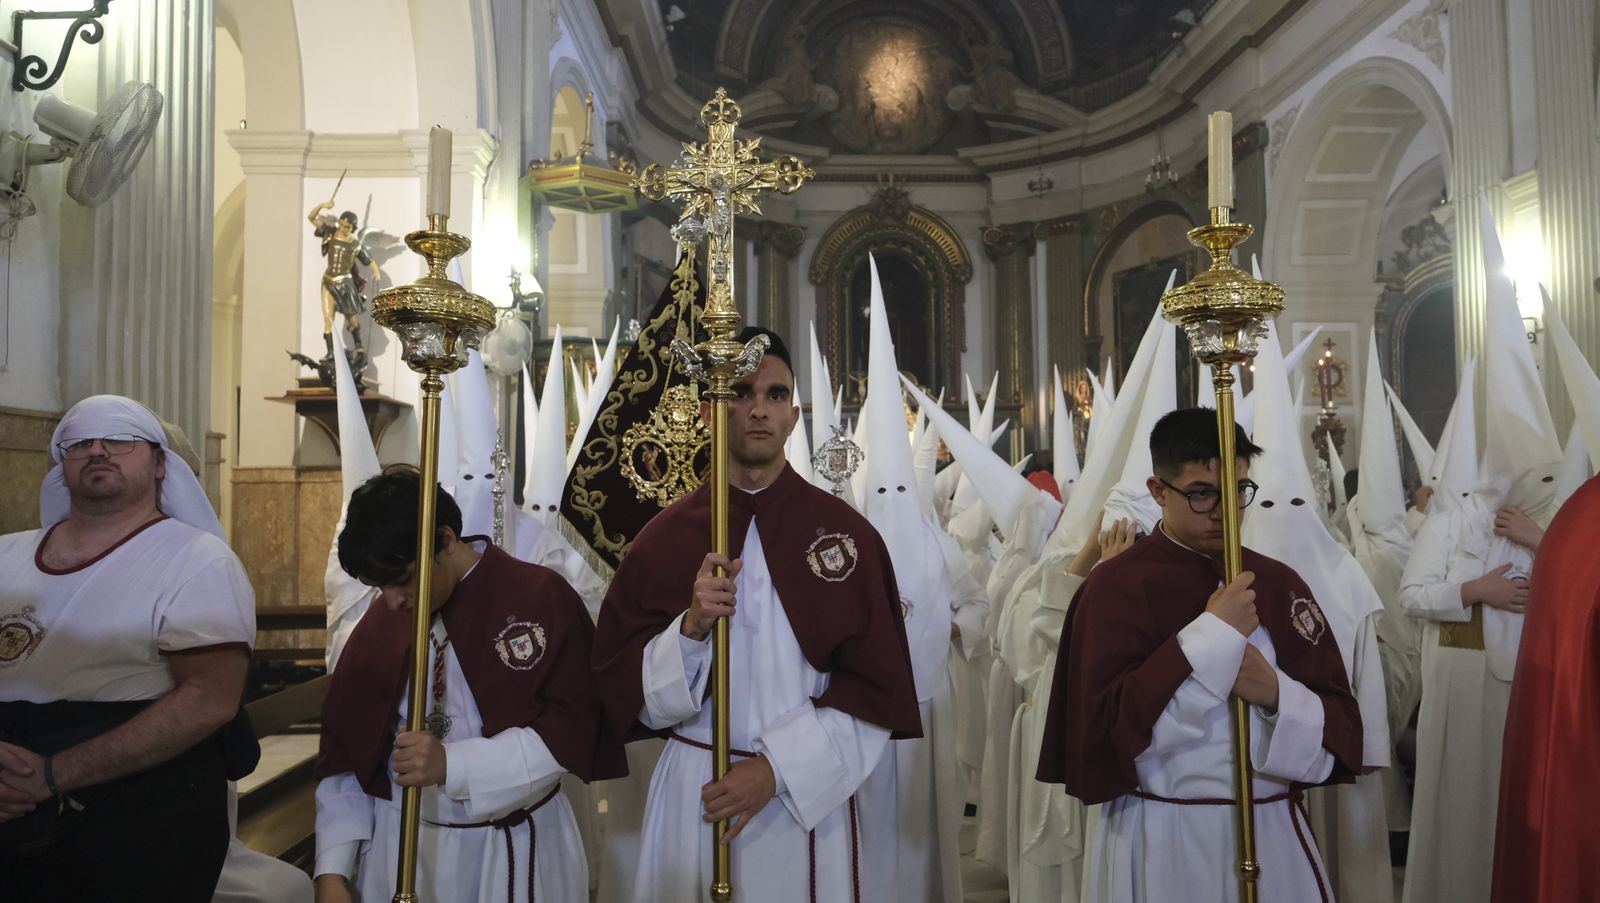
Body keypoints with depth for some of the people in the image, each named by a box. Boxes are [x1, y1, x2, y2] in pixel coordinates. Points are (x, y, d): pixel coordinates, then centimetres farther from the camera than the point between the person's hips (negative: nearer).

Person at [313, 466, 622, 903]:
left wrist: (452, 765, -24)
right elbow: (344, 755, 4)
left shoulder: (542, 598, -12)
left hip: (515, 852, -3)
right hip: (400, 849, 3)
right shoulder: (379, 622, 0)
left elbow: (571, 732, -16)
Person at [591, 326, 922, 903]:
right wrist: (690, 629, -19)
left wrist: (778, 768, -13)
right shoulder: (666, 537, -2)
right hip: (693, 796, 1)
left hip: (808, 797, 0)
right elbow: (624, 689, -2)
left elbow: (876, 688, -5)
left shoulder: (846, 534, -5)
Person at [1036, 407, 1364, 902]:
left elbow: (1341, 728, 4)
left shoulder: (1279, 584, 3)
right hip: (1160, 845, -4)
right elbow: (1107, 733, -22)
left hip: (1273, 834, 4)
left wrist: (1276, 694, -17)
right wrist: (1216, 635, -22)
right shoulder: (1114, 588, -12)